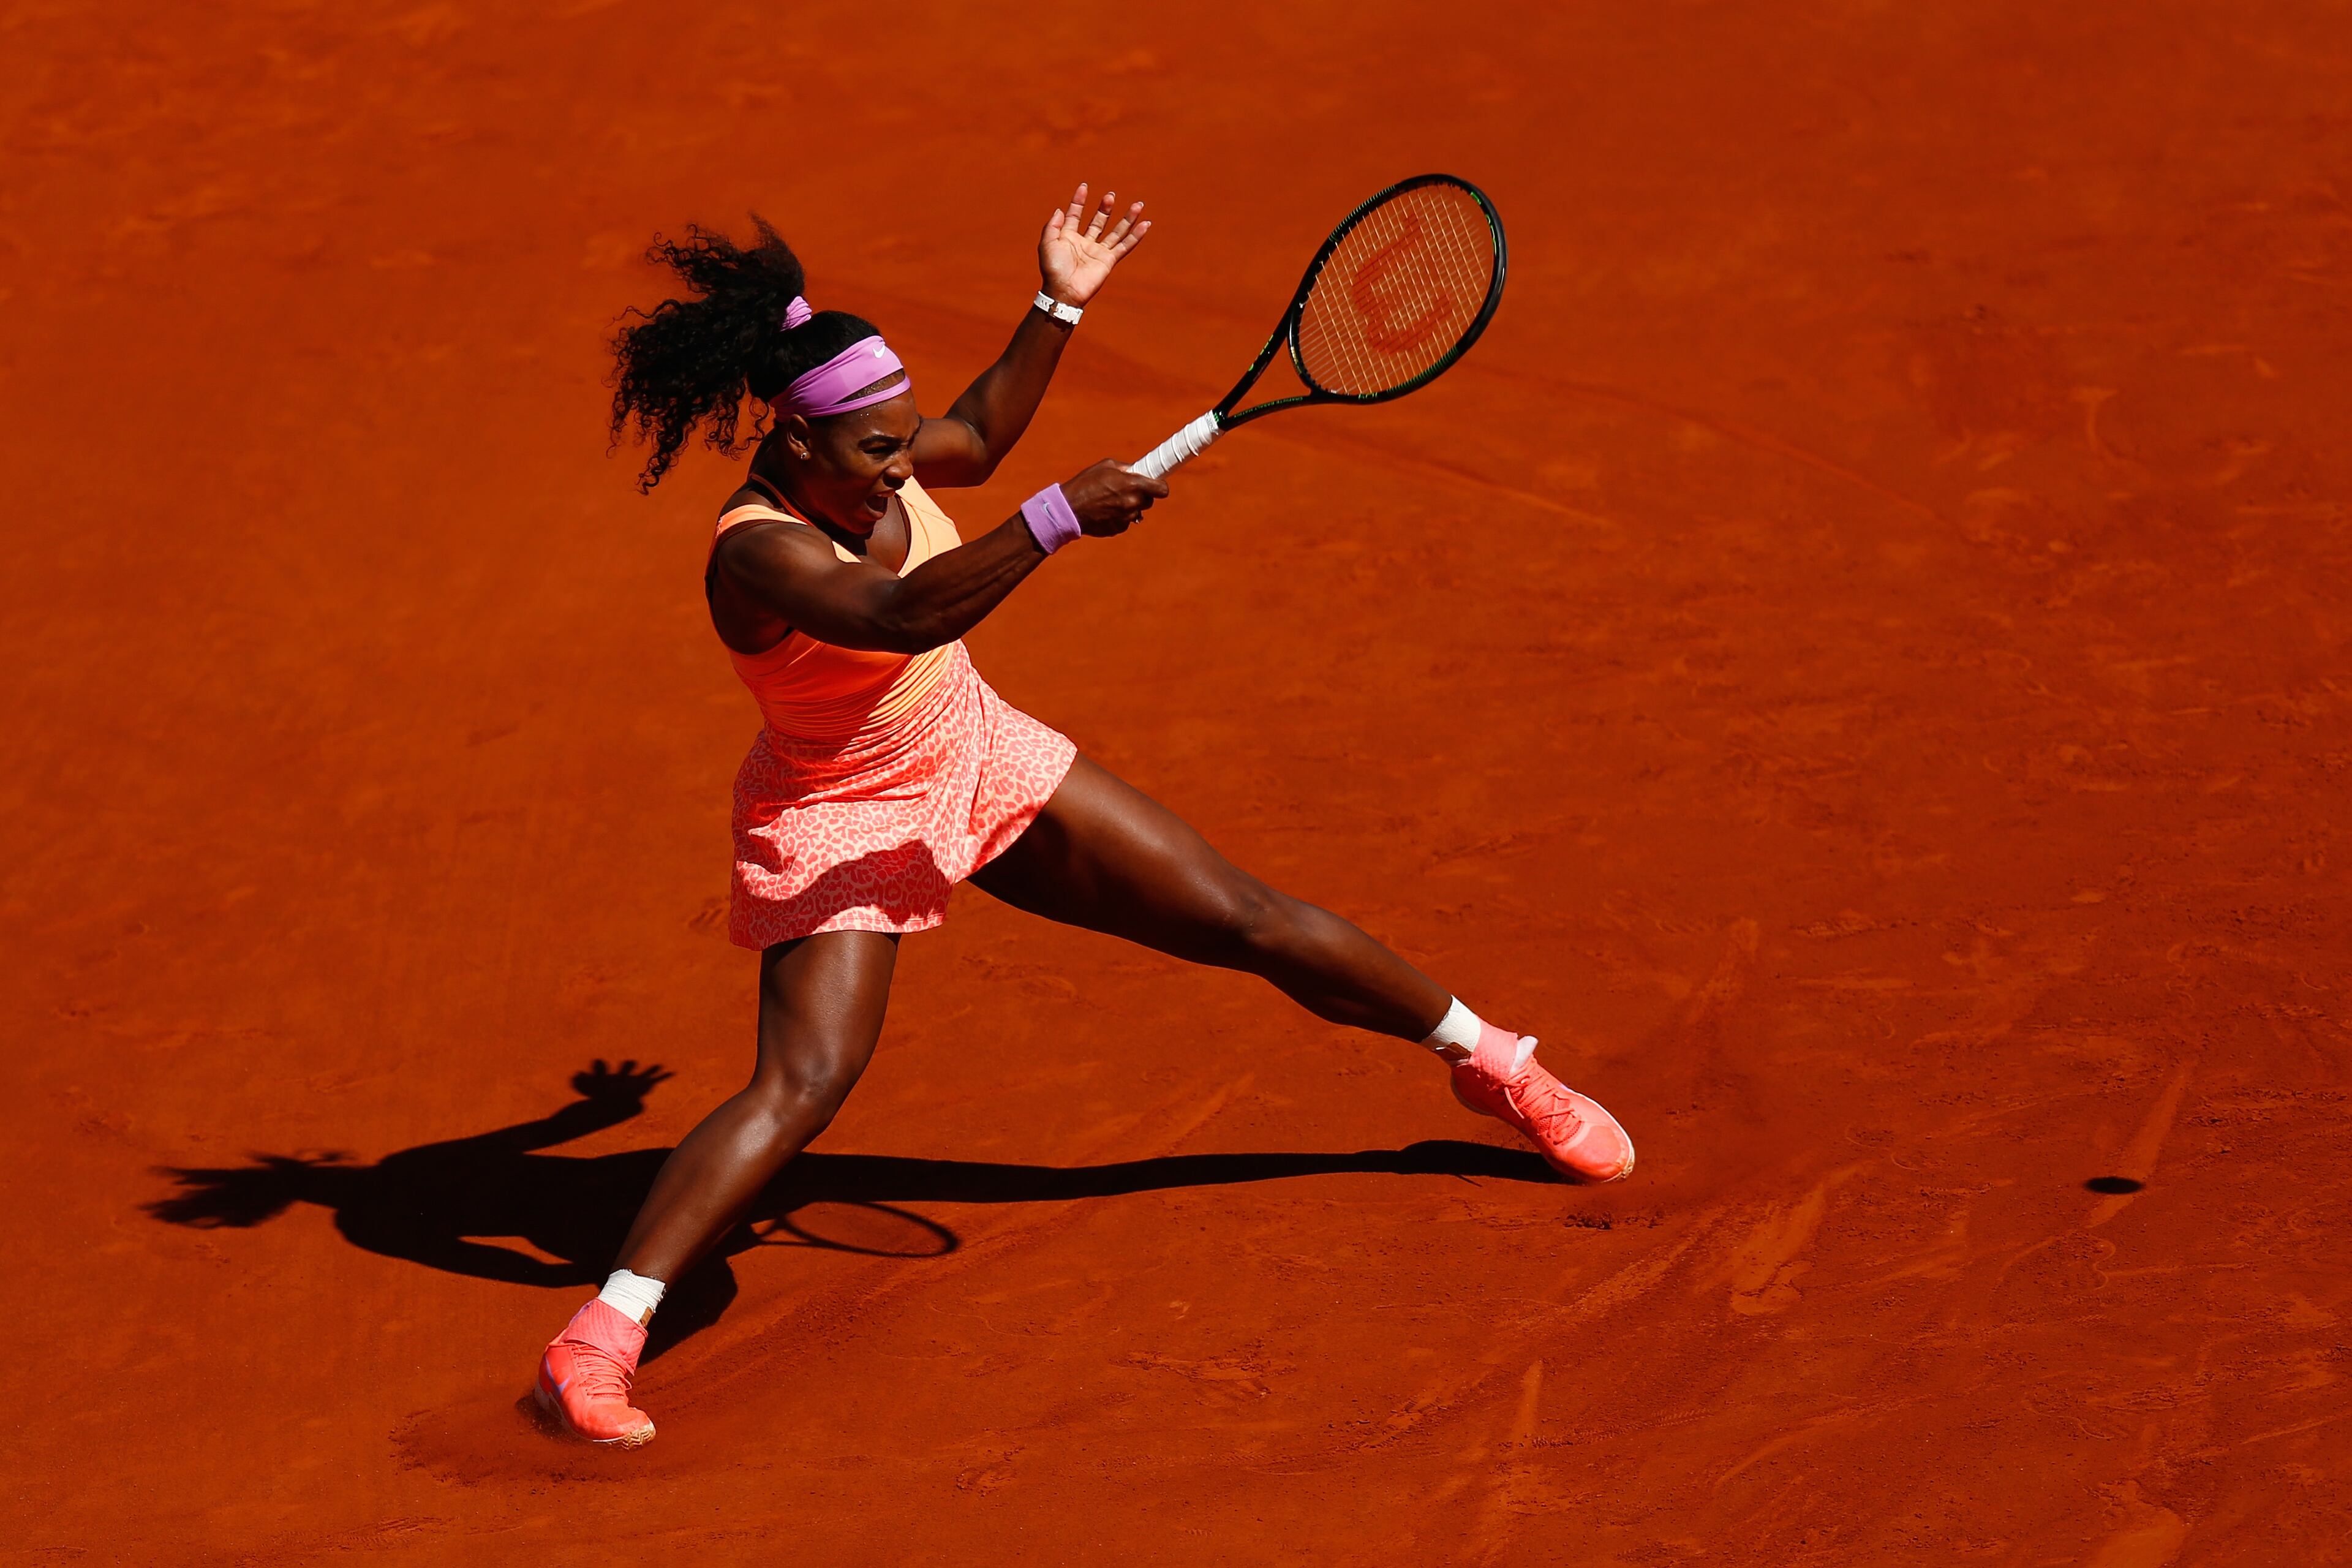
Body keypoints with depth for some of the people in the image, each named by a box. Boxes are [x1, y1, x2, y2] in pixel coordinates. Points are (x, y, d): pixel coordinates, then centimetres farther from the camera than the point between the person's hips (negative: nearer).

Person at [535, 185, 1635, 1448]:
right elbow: (905, 617, -52)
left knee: (1255, 926, 9)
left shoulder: (863, 453, -11)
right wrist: (1058, 519, -58)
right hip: (837, 821, -7)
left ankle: (1490, 1064, 29)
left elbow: (975, 439, 14)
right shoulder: (759, 554, -33)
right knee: (805, 1079, -27)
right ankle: (595, 1343, -27)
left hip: (982, 762, 7)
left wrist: (1058, 307, 9)